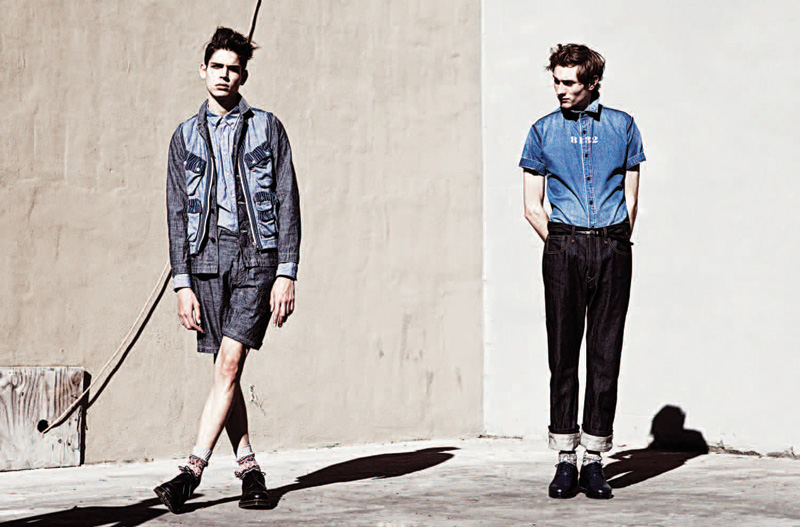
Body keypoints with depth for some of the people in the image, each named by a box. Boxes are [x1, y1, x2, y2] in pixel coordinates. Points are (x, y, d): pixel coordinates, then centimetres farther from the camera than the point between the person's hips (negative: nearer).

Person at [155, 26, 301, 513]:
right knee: (226, 370, 2)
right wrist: (183, 283, 2)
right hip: (206, 257, 3)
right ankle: (250, 470, 9)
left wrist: (286, 273, -6)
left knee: (229, 363, -14)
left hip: (257, 257, -3)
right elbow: (177, 214, 11)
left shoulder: (267, 129, 7)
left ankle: (193, 470, -16)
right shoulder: (186, 137, 13)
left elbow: (288, 204, 3)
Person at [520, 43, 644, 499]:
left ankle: (594, 460, 5)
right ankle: (566, 460, 4)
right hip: (563, 247, 0)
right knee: (563, 354, -2)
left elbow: (631, 198, 12)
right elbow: (533, 207, 11)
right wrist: (563, 248, 3)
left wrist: (615, 246, 4)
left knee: (606, 355, 0)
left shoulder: (622, 127, 11)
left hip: (613, 248, 0)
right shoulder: (543, 131, 10)